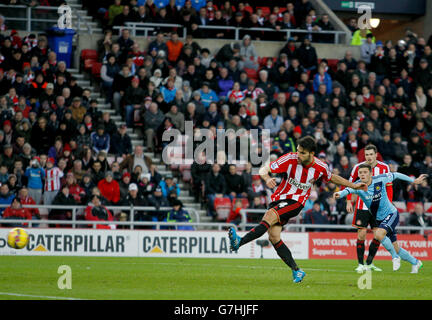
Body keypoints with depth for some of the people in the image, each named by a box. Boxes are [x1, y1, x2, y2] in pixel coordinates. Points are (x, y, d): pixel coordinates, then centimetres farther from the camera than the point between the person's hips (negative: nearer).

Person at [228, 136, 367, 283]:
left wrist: (353, 186, 23)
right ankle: (296, 270, 0)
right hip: (279, 198, 2)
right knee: (273, 237, -12)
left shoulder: (321, 167, -6)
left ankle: (239, 242, -39)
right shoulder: (290, 159, -11)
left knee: (269, 216, -30)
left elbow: (332, 177, 18)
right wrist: (267, 178, -37)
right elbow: (264, 169, -14)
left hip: (296, 202, -2)